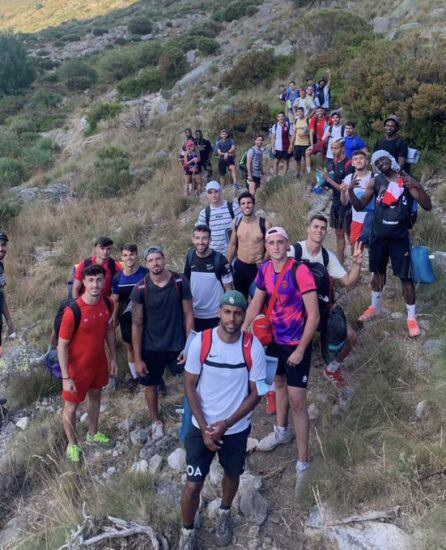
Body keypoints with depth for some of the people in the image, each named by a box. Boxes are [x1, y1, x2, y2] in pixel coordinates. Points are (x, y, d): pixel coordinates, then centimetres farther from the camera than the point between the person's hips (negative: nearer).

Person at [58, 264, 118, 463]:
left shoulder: (107, 303, -12)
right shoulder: (73, 311, -30)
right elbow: (62, 345, -21)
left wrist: (113, 358, 10)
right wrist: (66, 377, -19)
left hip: (99, 363, 6)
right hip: (78, 368, -6)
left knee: (95, 396, 26)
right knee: (71, 406, 13)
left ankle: (93, 434, 51)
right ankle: (72, 444, 39)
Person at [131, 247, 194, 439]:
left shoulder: (180, 282, -12)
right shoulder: (140, 288, -13)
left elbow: (188, 315, -5)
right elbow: (137, 324, -9)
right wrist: (137, 358, -9)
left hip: (178, 345, 0)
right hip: (151, 348, 0)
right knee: (151, 385, 16)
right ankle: (156, 422, 41)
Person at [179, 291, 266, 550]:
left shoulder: (254, 347, -17)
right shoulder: (201, 342, -17)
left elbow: (255, 394, -10)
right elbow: (190, 386, -9)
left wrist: (225, 424, -17)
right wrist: (204, 427, -14)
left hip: (237, 429, 1)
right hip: (202, 427, -1)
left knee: (232, 475, 23)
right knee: (193, 484, 4)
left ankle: (224, 513, 54)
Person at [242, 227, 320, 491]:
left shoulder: (300, 271, -22)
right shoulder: (265, 270, -2)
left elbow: (314, 315, -21)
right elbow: (256, 303, 12)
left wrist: (300, 350, -19)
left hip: (297, 344, -6)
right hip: (276, 339, 7)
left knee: (297, 400, -5)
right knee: (279, 382, 24)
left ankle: (303, 463, 7)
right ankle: (282, 431, 49)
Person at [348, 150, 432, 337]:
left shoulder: (407, 180, -6)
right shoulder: (375, 182, 1)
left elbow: (427, 206, -11)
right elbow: (359, 206, 1)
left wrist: (418, 187, -28)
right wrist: (350, 191, -17)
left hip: (399, 237, -3)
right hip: (378, 235, 3)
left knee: (405, 277, -1)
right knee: (378, 272, 19)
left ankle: (412, 317, 12)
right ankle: (375, 307, 38)